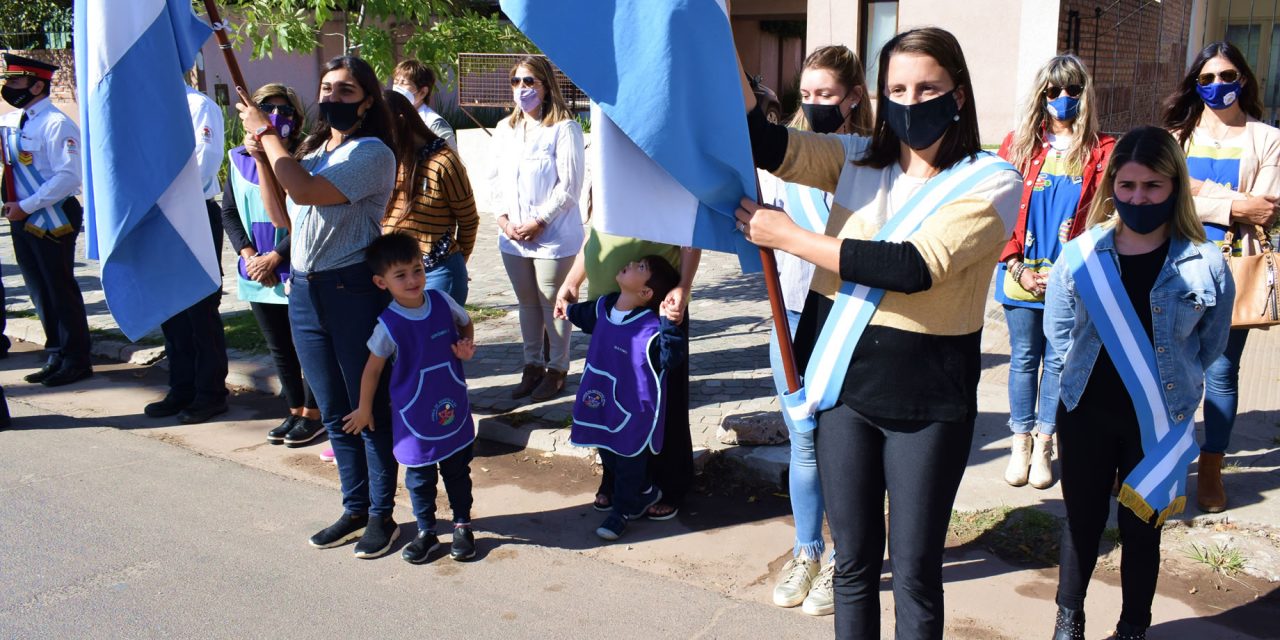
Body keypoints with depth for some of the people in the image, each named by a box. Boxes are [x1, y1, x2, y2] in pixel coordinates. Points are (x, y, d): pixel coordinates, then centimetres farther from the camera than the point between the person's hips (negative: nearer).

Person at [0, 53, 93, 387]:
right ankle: (55, 357, 25)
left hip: (51, 220, -8)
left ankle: (75, 361, 11)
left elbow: (68, 177, -21)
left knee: (61, 290, 0)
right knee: (40, 291, 14)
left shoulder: (56, 124, -14)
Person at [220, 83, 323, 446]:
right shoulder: (239, 159, 6)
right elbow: (229, 212, 8)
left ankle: (313, 415, 17)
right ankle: (295, 412, 29)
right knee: (278, 347, 15)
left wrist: (275, 258, -16)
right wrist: (248, 255, -6)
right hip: (257, 272, 6)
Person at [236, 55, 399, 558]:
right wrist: (262, 156, 7)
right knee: (334, 414, 14)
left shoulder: (371, 152, -11)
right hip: (304, 291, 8)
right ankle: (354, 509, 26)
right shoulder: (313, 149, 14)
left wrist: (265, 133, -12)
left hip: (354, 290, -8)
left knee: (370, 410, 2)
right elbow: (282, 214, 18)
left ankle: (382, 515, 15)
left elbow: (305, 191, -23)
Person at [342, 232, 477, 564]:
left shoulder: (442, 302, -9)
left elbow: (466, 323, 12)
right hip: (414, 418, -3)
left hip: (454, 410, 3)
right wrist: (364, 410, 3)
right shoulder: (388, 325, -18)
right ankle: (426, 532, 30)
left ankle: (463, 525, 34)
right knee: (420, 477, 12)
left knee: (458, 471, 16)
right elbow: (373, 369, -6)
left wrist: (466, 345, -8)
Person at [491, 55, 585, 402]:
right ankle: (532, 365, 27)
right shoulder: (505, 128, 13)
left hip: (553, 235, -6)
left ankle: (556, 369, 15)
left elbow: (569, 185, -12)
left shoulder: (564, 127, -8)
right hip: (513, 237, 6)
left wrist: (539, 221, -14)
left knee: (553, 304, 1)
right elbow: (498, 177, 14)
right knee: (527, 303, 15)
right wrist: (503, 217, -1)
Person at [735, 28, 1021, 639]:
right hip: (844, 380, 3)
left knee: (914, 572, 9)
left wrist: (790, 237, -19)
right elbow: (763, 142, -9)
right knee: (853, 560, 17)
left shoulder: (991, 182, -8)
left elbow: (914, 267, -23)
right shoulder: (857, 160, 4)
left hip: (928, 399, -3)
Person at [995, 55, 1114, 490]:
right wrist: (1017, 267, -8)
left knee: (1059, 361, 7)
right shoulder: (1018, 143, 4)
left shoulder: (1102, 151, 1)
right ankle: (1020, 442, 19)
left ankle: (1043, 445, 19)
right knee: (1023, 359, 8)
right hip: (1021, 276, 1)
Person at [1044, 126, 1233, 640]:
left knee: (1141, 526, 13)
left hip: (1159, 420, -1)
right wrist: (1098, 367, 7)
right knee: (1082, 520, 15)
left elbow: (1209, 346, 4)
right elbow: (1057, 330, 7)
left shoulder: (1205, 266, -10)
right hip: (1087, 413, 1)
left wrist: (1168, 381, 6)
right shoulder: (1080, 255, -7)